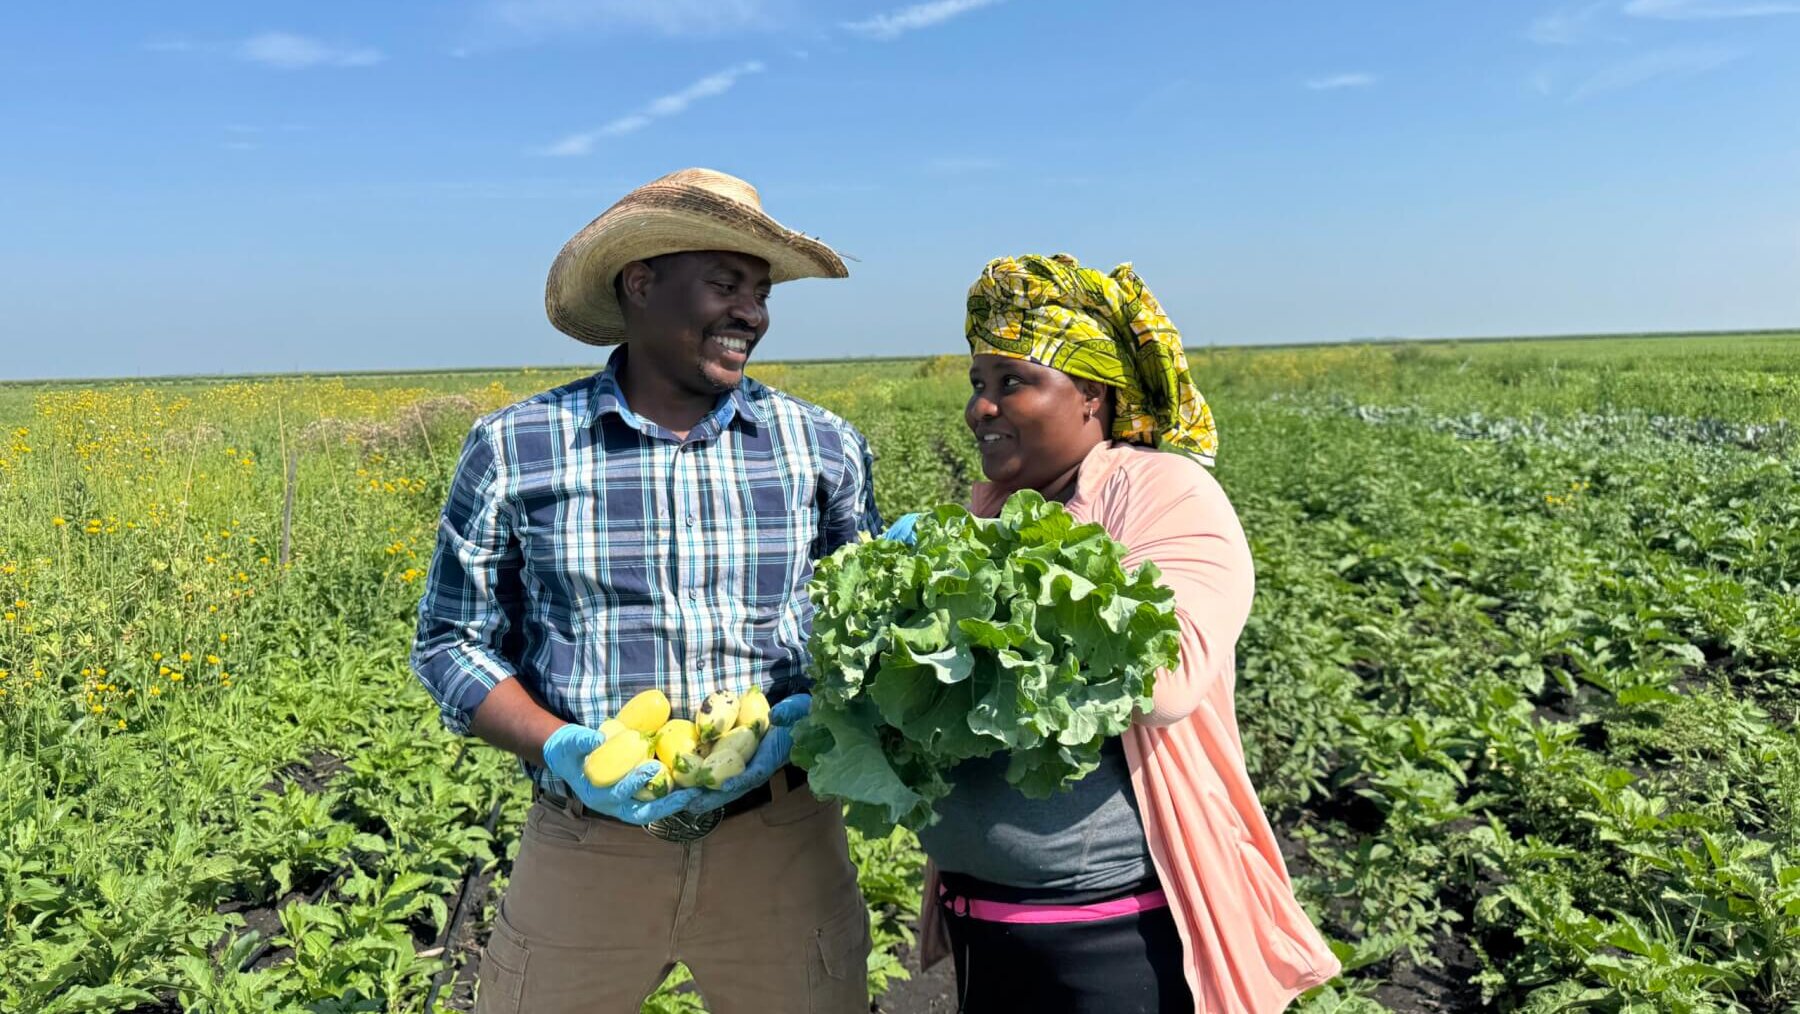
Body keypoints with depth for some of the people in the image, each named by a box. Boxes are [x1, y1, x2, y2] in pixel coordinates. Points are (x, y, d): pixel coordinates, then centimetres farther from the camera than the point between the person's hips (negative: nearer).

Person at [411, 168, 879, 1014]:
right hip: (585, 843, 0)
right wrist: (556, 747, -16)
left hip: (780, 842, 1)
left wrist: (810, 715, -14)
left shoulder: (824, 448, 0)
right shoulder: (513, 450, -4)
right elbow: (451, 643, 2)